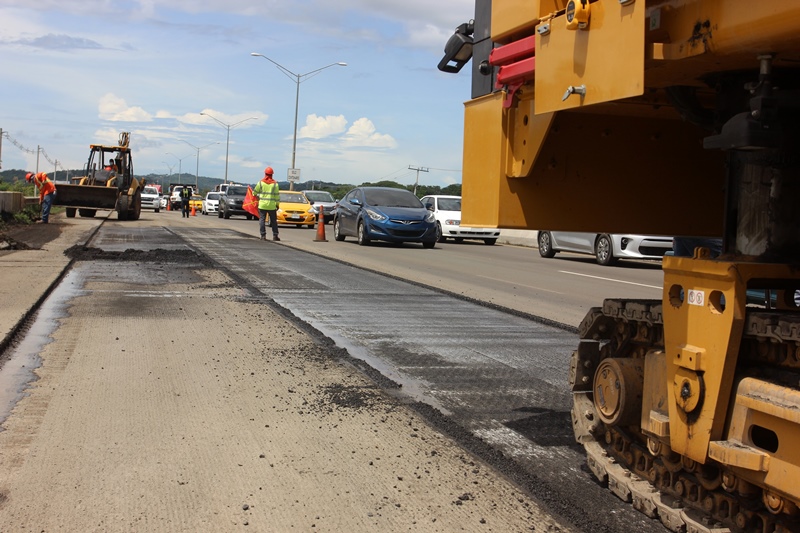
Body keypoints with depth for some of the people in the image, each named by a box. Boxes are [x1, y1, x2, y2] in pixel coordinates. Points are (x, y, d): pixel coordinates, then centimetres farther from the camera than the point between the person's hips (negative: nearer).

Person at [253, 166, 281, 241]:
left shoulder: (260, 183, -1)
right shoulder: (275, 184, -2)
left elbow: (255, 192, 9)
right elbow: (277, 195, -2)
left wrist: (256, 196, 31)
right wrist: (277, 204, 7)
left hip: (262, 205, 0)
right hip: (272, 206, 1)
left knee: (262, 220, 4)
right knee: (273, 221, 10)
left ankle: (263, 235, -2)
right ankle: (275, 235, 10)